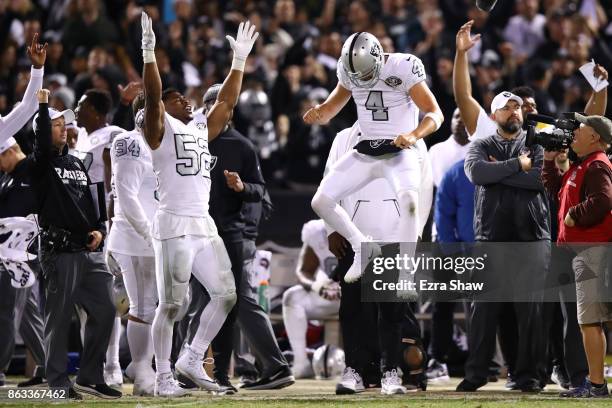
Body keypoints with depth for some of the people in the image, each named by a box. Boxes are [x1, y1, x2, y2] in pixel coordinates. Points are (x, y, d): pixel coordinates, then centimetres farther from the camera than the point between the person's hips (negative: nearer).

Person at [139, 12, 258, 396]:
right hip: (174, 225, -7)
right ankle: (164, 377, -1)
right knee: (172, 304, -6)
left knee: (226, 295, 5)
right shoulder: (161, 129, 0)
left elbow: (226, 102, 25)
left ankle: (192, 359, 16)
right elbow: (153, 95, -14)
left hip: (205, 226, 7)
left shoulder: (201, 129, 20)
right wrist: (149, 53, -23)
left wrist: (240, 59, 23)